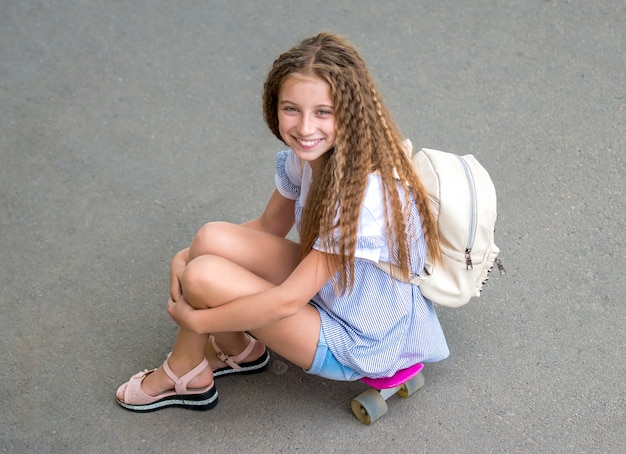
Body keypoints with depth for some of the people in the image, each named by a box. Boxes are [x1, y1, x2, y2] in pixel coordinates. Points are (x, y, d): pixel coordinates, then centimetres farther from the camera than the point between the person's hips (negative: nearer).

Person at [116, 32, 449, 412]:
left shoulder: (365, 193, -34)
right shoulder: (307, 154, -9)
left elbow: (287, 300, -28)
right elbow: (269, 227, 7)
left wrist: (194, 319, -17)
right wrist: (187, 255, -7)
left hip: (356, 345, -7)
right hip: (323, 288, 8)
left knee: (203, 276, -19)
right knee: (212, 237, -11)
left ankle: (186, 373, 13)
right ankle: (238, 350, 14)